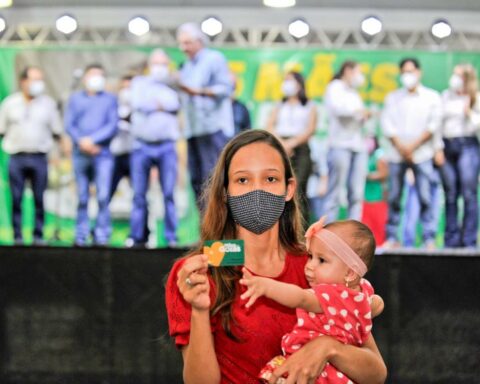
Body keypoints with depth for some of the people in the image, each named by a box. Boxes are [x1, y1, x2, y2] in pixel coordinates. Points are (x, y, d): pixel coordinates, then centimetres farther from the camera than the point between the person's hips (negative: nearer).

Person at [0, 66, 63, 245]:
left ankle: (38, 235, 7)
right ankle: (17, 236, 5)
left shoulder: (48, 103, 8)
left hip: (39, 158, 0)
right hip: (17, 157, 0)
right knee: (16, 199, 0)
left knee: (39, 200, 1)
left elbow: (57, 131, 10)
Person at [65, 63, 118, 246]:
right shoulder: (75, 98, 15)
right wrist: (81, 141, -10)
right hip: (80, 153, 1)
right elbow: (69, 124, 7)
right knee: (82, 197, 3)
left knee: (103, 195, -12)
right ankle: (81, 236, 7)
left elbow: (113, 125, 0)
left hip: (102, 153, -1)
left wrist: (92, 139, -10)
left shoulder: (110, 99, 11)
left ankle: (102, 235, -9)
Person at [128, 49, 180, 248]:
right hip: (142, 146, 1)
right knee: (139, 194, 0)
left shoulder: (172, 86, 13)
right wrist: (163, 106, 1)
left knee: (169, 194, -7)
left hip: (166, 147, -1)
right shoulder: (139, 82, 14)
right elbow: (138, 104, -4)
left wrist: (155, 105, -5)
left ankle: (171, 237, -6)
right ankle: (137, 237, 5)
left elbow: (175, 104, -6)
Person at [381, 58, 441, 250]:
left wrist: (413, 145, -8)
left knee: (425, 197, -8)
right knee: (394, 198, 0)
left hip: (421, 154, -2)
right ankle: (392, 238, 5)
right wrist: (400, 146, -8)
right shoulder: (393, 97, 13)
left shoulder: (431, 97, 8)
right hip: (396, 155, 2)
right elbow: (387, 124, 5)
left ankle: (429, 239, -7)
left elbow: (433, 125, 0)